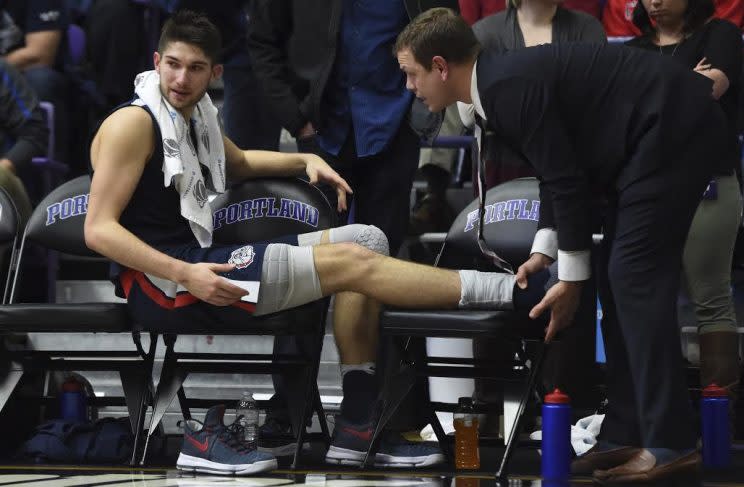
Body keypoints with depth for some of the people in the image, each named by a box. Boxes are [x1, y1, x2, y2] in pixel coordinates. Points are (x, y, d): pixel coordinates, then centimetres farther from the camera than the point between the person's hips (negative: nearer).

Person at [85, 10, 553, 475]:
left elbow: (237, 163, 37)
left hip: (197, 261, 10)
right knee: (350, 262, -15)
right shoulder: (133, 124, -11)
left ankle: (356, 428, -1)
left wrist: (305, 160, 20)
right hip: (159, 281, -10)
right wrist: (183, 275, -28)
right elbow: (99, 230, -18)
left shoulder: (197, 114, 15)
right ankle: (518, 290, -13)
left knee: (365, 241, 7)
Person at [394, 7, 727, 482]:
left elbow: (565, 178, -18)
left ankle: (670, 443, -10)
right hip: (667, 129, 10)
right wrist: (544, 251, 13)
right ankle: (630, 434, 12)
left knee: (636, 276, -11)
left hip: (674, 127, -10)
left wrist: (572, 279, -10)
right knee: (621, 276, 10)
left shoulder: (511, 86, -19)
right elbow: (560, 170, 19)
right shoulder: (505, 81, 11)